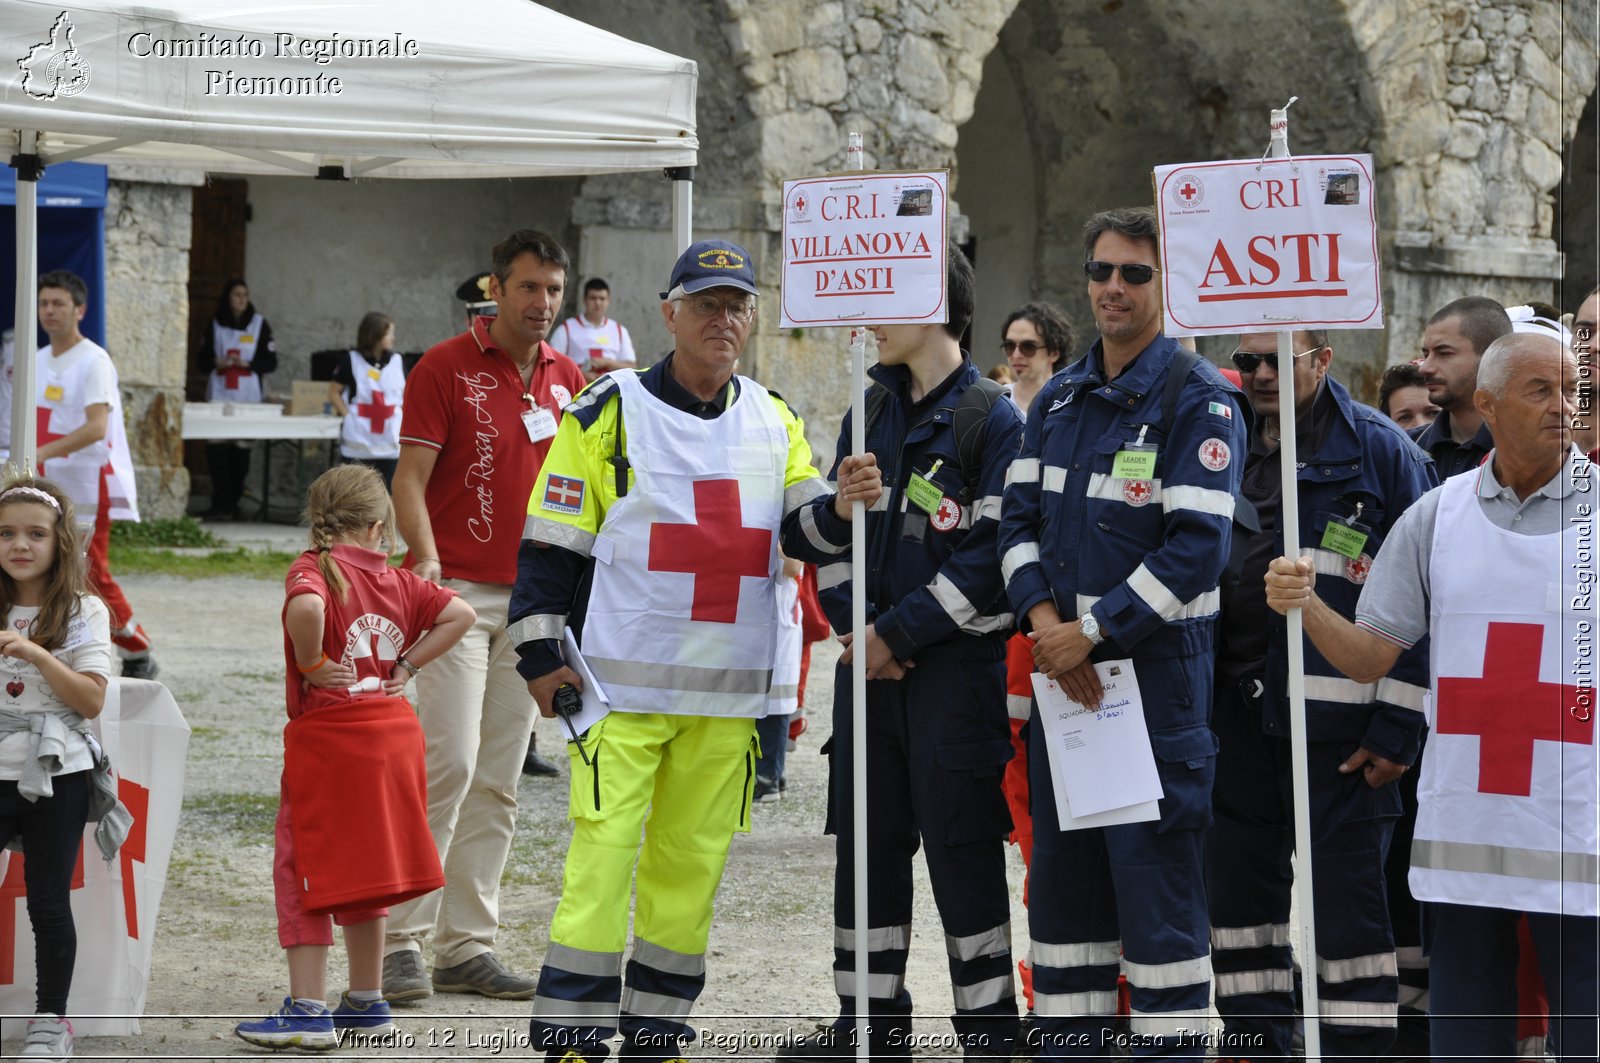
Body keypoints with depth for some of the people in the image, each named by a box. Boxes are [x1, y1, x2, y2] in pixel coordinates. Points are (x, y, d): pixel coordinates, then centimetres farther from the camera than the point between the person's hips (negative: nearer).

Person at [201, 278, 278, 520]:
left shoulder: (259, 323, 7)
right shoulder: (215, 324, 9)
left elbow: (270, 362, 5)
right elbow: (203, 357, 12)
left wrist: (247, 363, -11)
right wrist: (216, 362, -10)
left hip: (248, 395, 0)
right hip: (219, 394, 0)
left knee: (241, 449, -1)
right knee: (217, 447, -11)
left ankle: (232, 502, 8)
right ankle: (220, 504, -11)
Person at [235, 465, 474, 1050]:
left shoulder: (313, 569, -10)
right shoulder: (398, 581, 7)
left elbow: (306, 607, -32)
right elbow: (460, 614, 8)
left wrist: (312, 663, -17)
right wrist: (406, 666, 7)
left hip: (325, 736, -6)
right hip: (392, 733, 6)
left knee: (303, 872, 1)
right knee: (361, 873, 18)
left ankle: (308, 1009, -2)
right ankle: (366, 1000, 26)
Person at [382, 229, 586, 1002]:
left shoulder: (566, 379, 13)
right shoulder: (445, 368, -4)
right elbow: (409, 479, -9)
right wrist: (426, 562, -23)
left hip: (533, 600, 6)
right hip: (459, 591, -6)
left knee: (498, 780, 6)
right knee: (450, 762, -14)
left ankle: (467, 947, 10)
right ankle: (402, 941, -10)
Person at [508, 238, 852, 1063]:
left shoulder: (775, 424, 13)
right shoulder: (609, 412, -1)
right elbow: (551, 540, 0)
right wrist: (542, 655, -5)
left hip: (728, 687, 4)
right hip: (621, 681, -4)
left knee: (693, 862, 7)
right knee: (604, 854, -9)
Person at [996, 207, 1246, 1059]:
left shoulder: (1198, 400, -8)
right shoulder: (1058, 398, 13)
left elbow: (1197, 546, -16)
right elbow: (1019, 515, 10)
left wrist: (1092, 629, -17)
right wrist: (1043, 617, -9)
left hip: (1156, 665, -7)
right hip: (1060, 668, 7)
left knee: (1155, 872, -6)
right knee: (1061, 870, 11)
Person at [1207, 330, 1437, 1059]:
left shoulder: (1380, 451, -5)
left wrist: (1398, 726, -12)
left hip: (1337, 728, -6)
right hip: (1239, 719, 6)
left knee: (1346, 908, -3)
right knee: (1237, 894, 11)